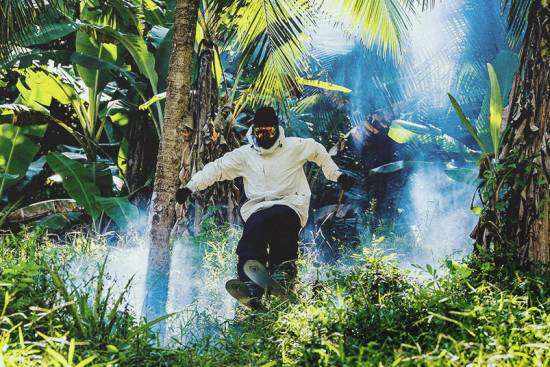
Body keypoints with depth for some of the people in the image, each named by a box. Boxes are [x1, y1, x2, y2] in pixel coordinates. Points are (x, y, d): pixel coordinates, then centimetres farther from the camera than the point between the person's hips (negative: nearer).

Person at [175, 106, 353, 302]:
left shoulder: (294, 147, 6)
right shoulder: (245, 154, 9)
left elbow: (318, 151, 22)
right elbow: (217, 168, 10)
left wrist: (337, 175, 25)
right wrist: (190, 187, 2)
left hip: (290, 204, -1)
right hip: (258, 209, 2)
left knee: (278, 217, -38)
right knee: (254, 228, -33)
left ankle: (283, 266, -27)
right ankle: (250, 284, -43)